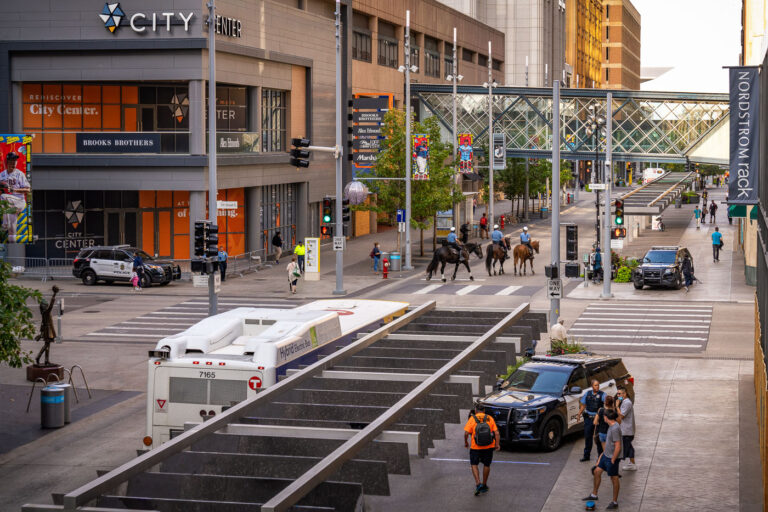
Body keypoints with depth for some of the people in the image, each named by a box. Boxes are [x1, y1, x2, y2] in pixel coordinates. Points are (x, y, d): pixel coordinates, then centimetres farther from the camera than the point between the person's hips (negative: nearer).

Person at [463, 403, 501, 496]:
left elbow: (466, 433, -11)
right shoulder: (489, 418, 3)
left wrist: (466, 442, 4)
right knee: (486, 465, 17)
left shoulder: (472, 419, -4)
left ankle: (478, 484, -9)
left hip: (476, 447, -2)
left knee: (474, 465, 11)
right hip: (488, 446, 2)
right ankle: (484, 486, 27)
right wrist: (497, 444, -4)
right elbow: (496, 433, -5)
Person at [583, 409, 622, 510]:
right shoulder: (611, 426, 6)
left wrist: (612, 460, -21)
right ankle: (594, 495, 31)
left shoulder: (615, 429, -25)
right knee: (597, 471, 16)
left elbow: (618, 447, -26)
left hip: (612, 457, -10)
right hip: (606, 455, 10)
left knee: (614, 479, 3)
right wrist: (603, 454, 22)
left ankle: (615, 502, 15)